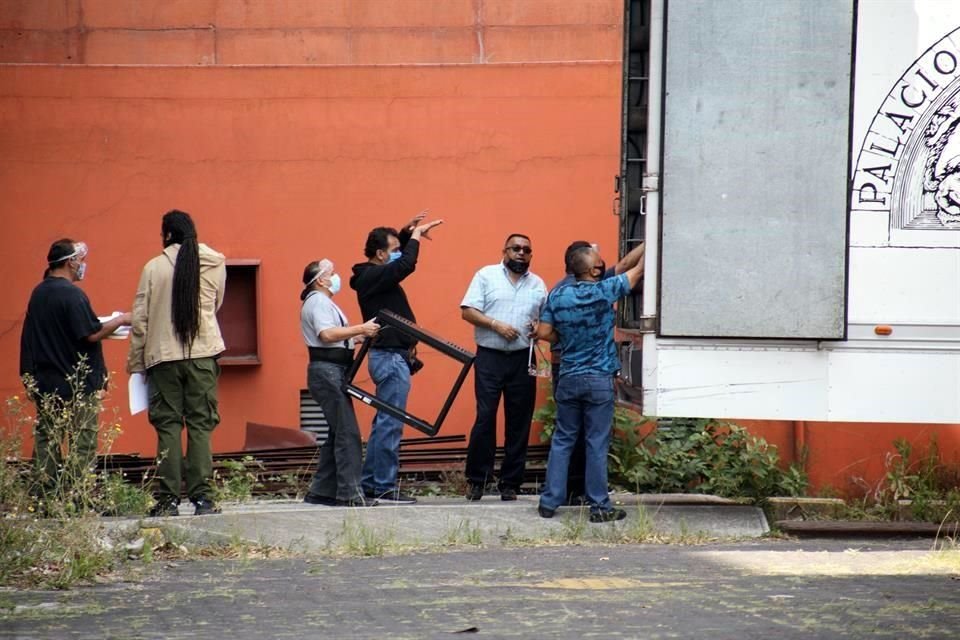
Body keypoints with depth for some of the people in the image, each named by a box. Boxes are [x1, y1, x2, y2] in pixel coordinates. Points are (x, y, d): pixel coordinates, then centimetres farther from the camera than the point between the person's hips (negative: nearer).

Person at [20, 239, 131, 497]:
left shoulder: (39, 293, 10)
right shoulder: (71, 294, -15)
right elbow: (91, 334, -18)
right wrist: (120, 320, -5)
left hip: (44, 383, 8)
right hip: (77, 384, -8)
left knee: (46, 440, 9)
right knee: (82, 442, -2)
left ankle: (43, 497, 9)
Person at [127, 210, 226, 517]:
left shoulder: (154, 268, -1)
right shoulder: (215, 265, 2)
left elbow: (140, 319, 0)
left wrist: (135, 361, 7)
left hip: (163, 356, -1)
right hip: (203, 354, 1)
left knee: (168, 426, 3)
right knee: (201, 425, 3)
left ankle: (168, 498, 1)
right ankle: (202, 497, -2)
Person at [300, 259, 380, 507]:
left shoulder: (322, 301, 24)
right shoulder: (318, 301, -10)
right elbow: (327, 334, -24)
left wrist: (359, 335, 14)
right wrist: (360, 329, -24)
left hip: (332, 372, 11)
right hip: (328, 371, -11)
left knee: (338, 432, 12)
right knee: (348, 433, -13)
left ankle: (321, 491, 14)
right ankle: (350, 493, -14)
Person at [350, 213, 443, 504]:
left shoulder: (374, 275, 14)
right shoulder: (374, 277, -15)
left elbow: (399, 258, 31)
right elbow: (406, 264, -29)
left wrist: (408, 233, 14)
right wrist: (415, 235, -13)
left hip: (389, 356, 11)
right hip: (391, 357, -11)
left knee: (383, 423, 13)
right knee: (390, 424, -8)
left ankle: (370, 485, 16)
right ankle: (384, 487, -6)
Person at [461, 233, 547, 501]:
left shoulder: (538, 284, 14)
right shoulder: (486, 276, 3)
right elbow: (467, 311, -3)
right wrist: (496, 324, -14)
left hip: (523, 359, 3)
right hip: (489, 358, -3)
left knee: (519, 422, 4)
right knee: (485, 418, -6)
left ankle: (510, 483, 11)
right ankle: (476, 479, 4)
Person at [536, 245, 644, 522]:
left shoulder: (557, 296, 0)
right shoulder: (604, 291, -10)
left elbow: (544, 332, 0)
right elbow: (638, 270, 0)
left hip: (568, 379, 3)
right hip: (599, 380, -3)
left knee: (562, 440, 11)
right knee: (597, 443, 1)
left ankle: (549, 501, 11)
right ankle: (599, 506, 4)